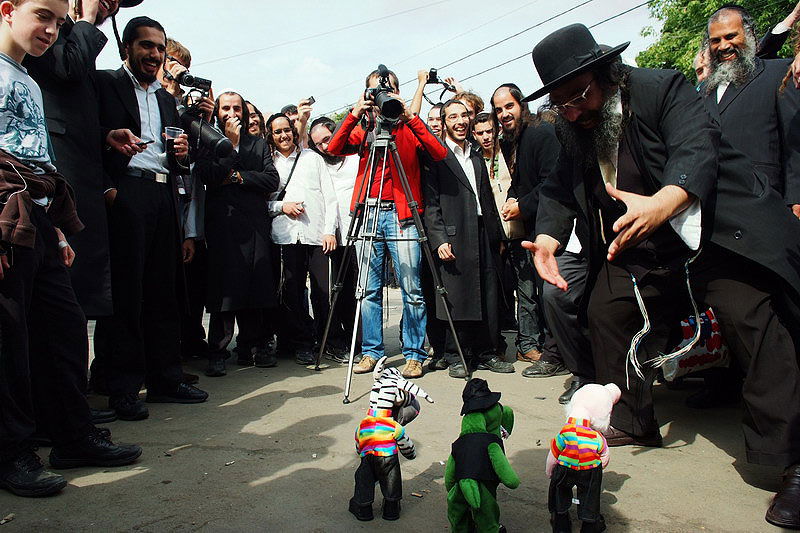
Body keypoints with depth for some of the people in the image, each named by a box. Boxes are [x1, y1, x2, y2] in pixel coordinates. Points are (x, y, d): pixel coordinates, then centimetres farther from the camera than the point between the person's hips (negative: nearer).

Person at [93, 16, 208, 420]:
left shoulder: (166, 99, 26)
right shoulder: (106, 83, 8)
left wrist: (182, 154, 3)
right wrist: (110, 137, -23)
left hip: (163, 196, 6)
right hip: (125, 195, -6)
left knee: (163, 291, 6)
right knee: (125, 291, -5)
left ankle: (165, 379, 14)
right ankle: (123, 387, 2)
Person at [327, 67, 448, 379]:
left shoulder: (410, 127, 8)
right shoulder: (363, 129, 16)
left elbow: (439, 154, -8)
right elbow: (334, 149, 0)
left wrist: (410, 119, -12)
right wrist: (354, 115, -10)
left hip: (402, 213, -3)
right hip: (368, 213, 3)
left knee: (411, 288, -4)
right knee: (369, 288, 4)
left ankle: (414, 353, 5)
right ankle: (371, 351, 14)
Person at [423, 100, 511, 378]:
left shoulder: (477, 157, 20)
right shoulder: (436, 157, 1)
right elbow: (431, 203, -6)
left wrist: (498, 235, 17)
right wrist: (439, 239, -15)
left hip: (484, 236, 6)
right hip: (455, 239, -6)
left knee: (488, 299, 7)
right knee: (457, 300, -2)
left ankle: (487, 353, 17)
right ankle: (456, 357, 9)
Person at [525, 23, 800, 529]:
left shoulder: (664, 89, -17)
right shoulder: (571, 130, 1)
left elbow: (697, 149, -31)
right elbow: (560, 189, 3)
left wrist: (663, 203, -52)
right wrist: (548, 237, -18)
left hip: (717, 234, -6)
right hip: (637, 250, 7)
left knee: (755, 321, -20)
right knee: (606, 312, 4)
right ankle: (634, 425, 22)